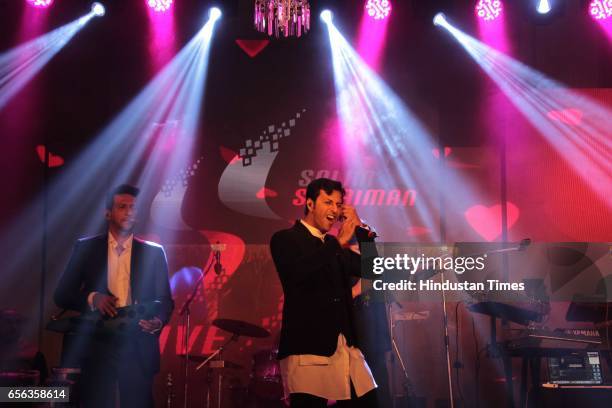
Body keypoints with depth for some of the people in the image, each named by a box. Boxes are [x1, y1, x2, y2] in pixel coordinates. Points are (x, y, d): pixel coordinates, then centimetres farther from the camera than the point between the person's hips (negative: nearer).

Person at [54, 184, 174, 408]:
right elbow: (62, 294, 4)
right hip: (97, 346, 0)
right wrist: (92, 298, -14)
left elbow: (165, 299, 7)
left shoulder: (153, 252, 8)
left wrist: (158, 321, -14)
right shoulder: (86, 248, 7)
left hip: (138, 348, 0)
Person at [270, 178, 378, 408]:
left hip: (347, 348, 6)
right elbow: (297, 273, -18)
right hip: (308, 349, -6)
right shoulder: (285, 239, 1)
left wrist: (361, 230, 3)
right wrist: (340, 242, -21)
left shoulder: (334, 245, 20)